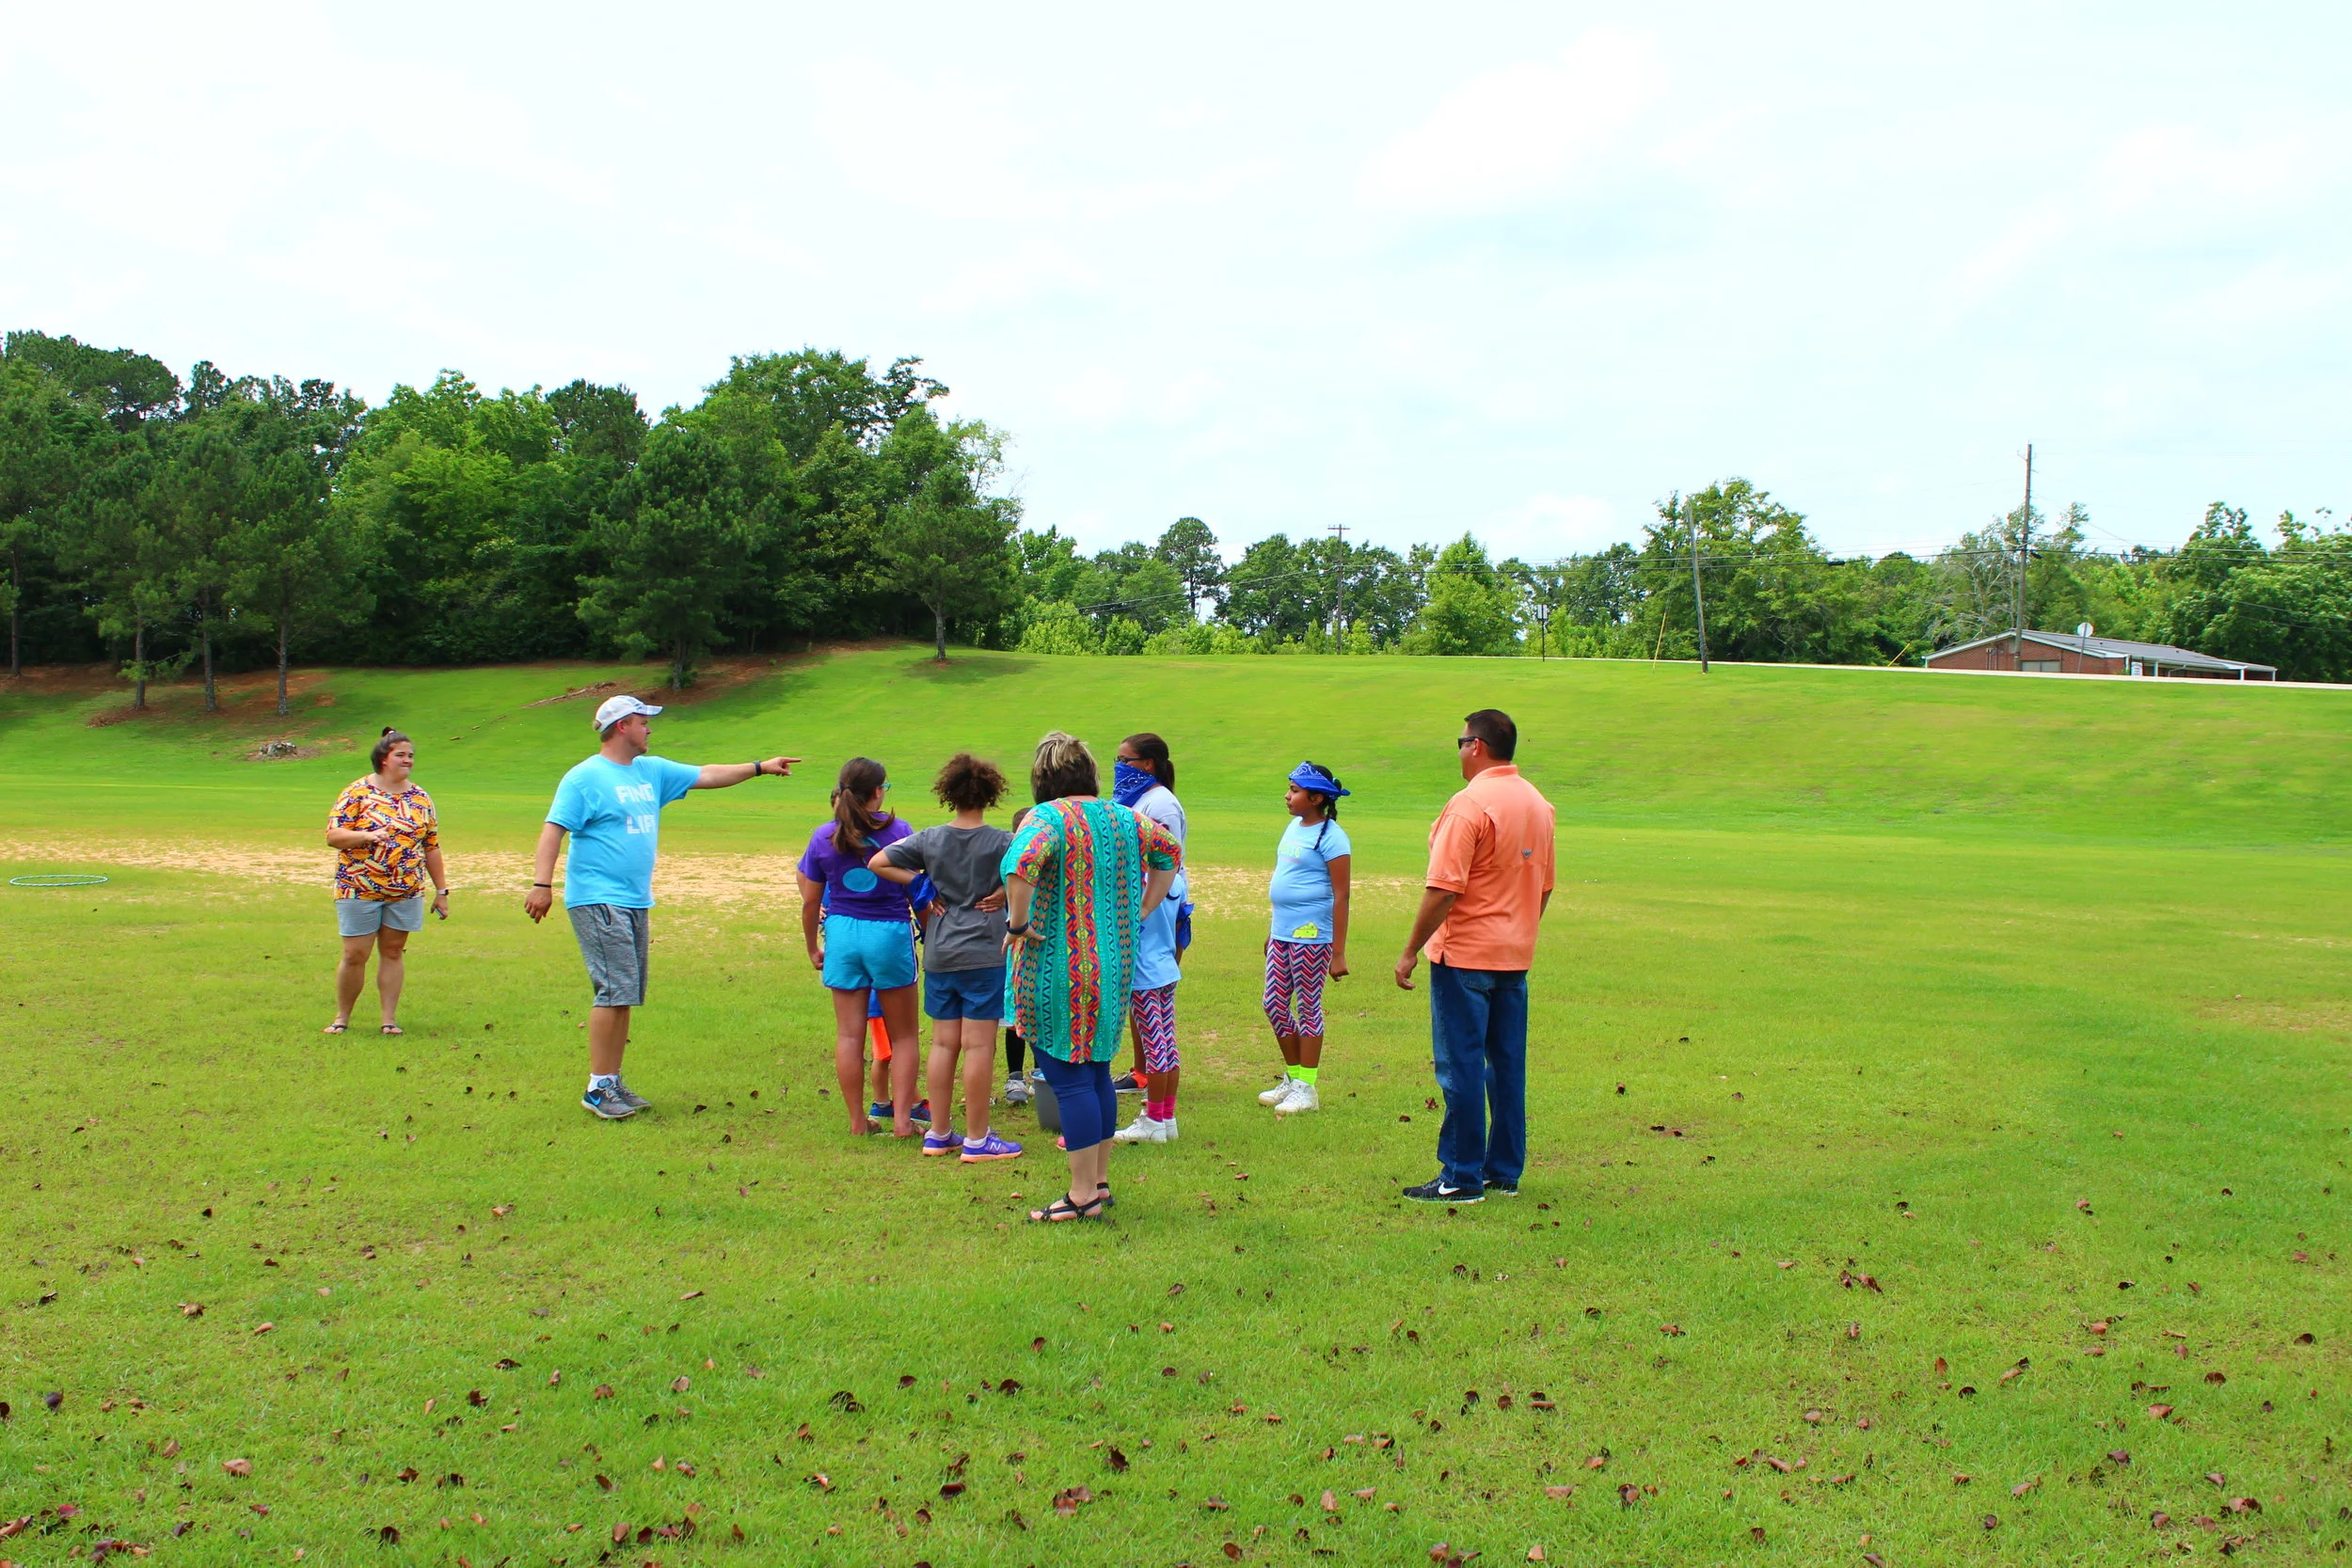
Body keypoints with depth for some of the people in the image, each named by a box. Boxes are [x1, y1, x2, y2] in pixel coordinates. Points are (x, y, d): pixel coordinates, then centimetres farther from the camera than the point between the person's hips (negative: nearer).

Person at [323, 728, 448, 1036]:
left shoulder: (421, 799, 9)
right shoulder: (357, 792, -4)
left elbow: (432, 847, 12)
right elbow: (333, 836, -9)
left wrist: (441, 890, 10)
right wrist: (367, 836, -26)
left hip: (407, 892, 3)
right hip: (359, 889, -3)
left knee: (393, 952, 7)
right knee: (355, 955, 0)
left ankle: (389, 1019, 13)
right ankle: (342, 1017, 15)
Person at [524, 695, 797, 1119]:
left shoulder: (653, 771, 14)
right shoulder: (585, 777, -8)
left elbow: (707, 775, 21)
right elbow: (553, 830, -13)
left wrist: (760, 767, 18)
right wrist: (542, 884, -23)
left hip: (637, 902, 8)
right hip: (598, 900, -8)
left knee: (626, 996, 10)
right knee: (615, 992, -13)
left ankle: (613, 1083, 17)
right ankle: (598, 1088, -7)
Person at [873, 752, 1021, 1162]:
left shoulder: (930, 840, 2)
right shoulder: (1000, 842, -9)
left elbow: (877, 862, 2)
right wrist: (1004, 893, -10)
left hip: (938, 955, 4)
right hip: (983, 955, -4)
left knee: (943, 1043, 12)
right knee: (979, 1046, 0)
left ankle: (938, 1134, 19)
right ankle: (976, 1140, 4)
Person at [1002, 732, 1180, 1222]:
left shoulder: (1048, 818, -14)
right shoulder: (1122, 817, 7)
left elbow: (1021, 866, -33)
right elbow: (1170, 854, 22)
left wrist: (1019, 925, -19)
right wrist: (1140, 914, 20)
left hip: (1058, 969, -7)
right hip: (1114, 968, 7)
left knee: (1069, 1079, -1)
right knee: (1097, 1071, 17)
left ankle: (1083, 1195, 3)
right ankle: (1099, 1182, 25)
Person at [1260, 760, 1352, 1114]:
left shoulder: (1331, 837, -14)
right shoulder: (1294, 827, 12)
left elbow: (1340, 896, -15)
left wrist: (1338, 953, -17)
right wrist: (1272, 932, 23)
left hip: (1311, 937, -9)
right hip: (1283, 933, 9)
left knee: (1308, 1008, 1)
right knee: (1274, 1003, 11)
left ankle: (1307, 1087, 12)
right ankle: (1292, 1077, 26)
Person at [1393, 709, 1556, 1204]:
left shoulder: (1469, 805, -16)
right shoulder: (1538, 804, 10)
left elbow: (1443, 889, -20)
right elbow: (1544, 886, 17)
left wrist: (1411, 951, -13)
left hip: (1464, 957, -8)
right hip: (1515, 958, 8)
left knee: (1461, 1068, -2)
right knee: (1507, 1066, 12)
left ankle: (1462, 1178, 2)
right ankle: (1505, 1172, 18)